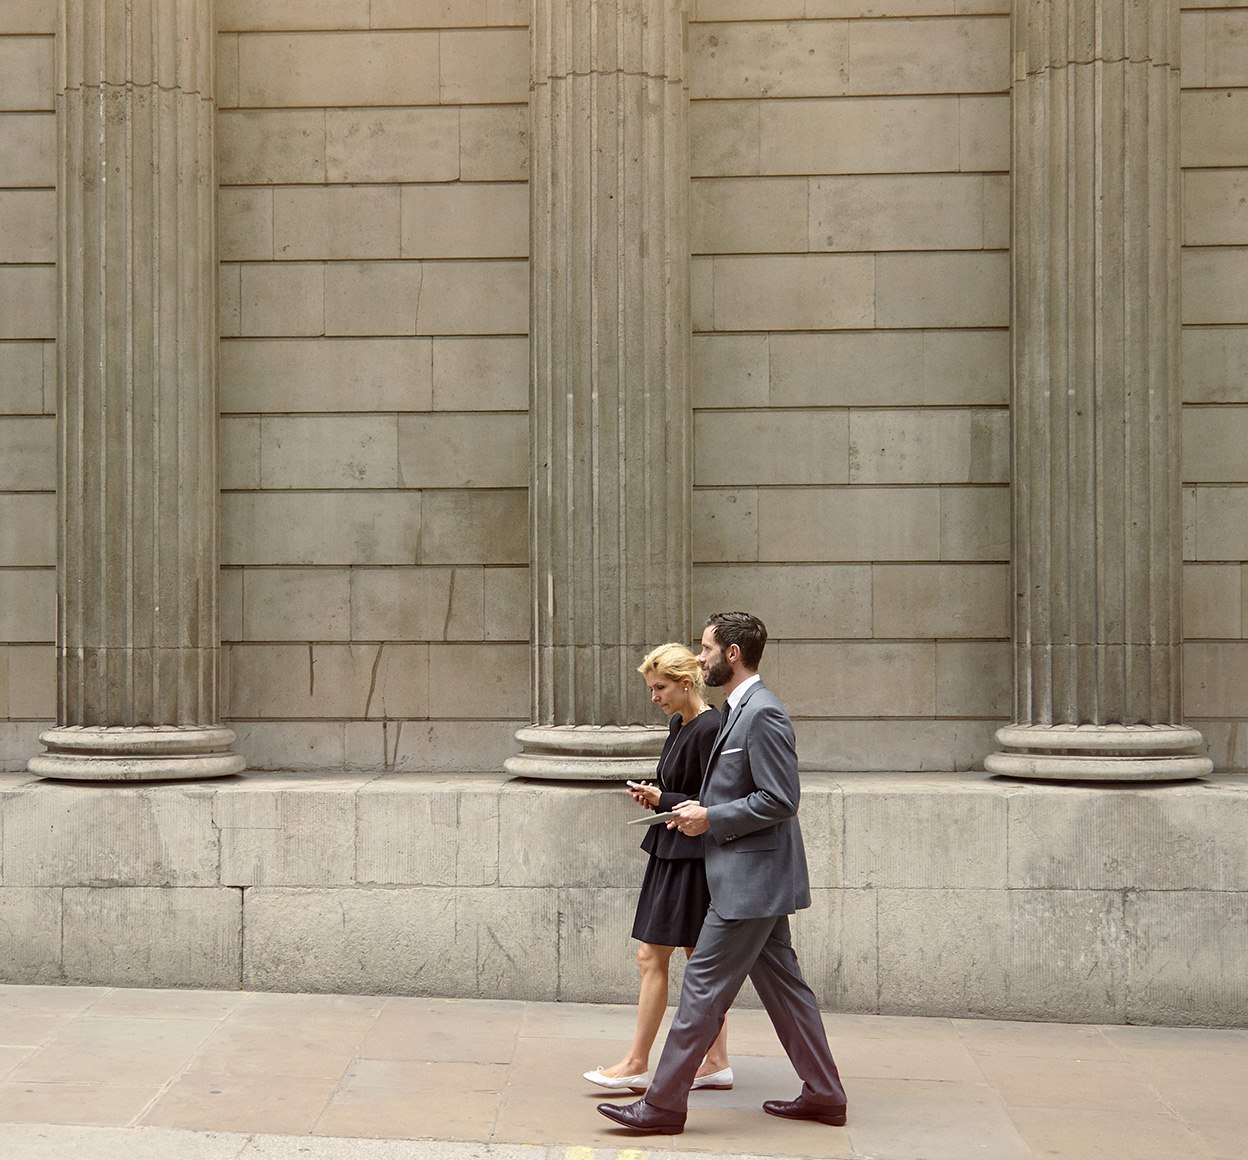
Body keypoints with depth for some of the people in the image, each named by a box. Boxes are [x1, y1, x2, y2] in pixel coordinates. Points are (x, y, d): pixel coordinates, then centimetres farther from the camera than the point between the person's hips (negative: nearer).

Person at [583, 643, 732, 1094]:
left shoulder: (709, 728, -18)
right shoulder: (679, 724, 12)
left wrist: (662, 800, -15)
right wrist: (654, 795, 2)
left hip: (690, 857, -10)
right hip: (671, 852, 10)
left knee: (652, 957, -4)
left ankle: (636, 1065, 5)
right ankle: (716, 1064, 17)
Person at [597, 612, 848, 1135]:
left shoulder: (763, 713, -18)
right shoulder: (739, 710, 14)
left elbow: (780, 799, -21)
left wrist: (711, 818, -16)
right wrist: (702, 807, 6)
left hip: (750, 879, -11)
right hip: (753, 878, 11)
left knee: (703, 987, -5)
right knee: (780, 984, 15)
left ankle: (664, 1105, 2)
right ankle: (823, 1094, 23)